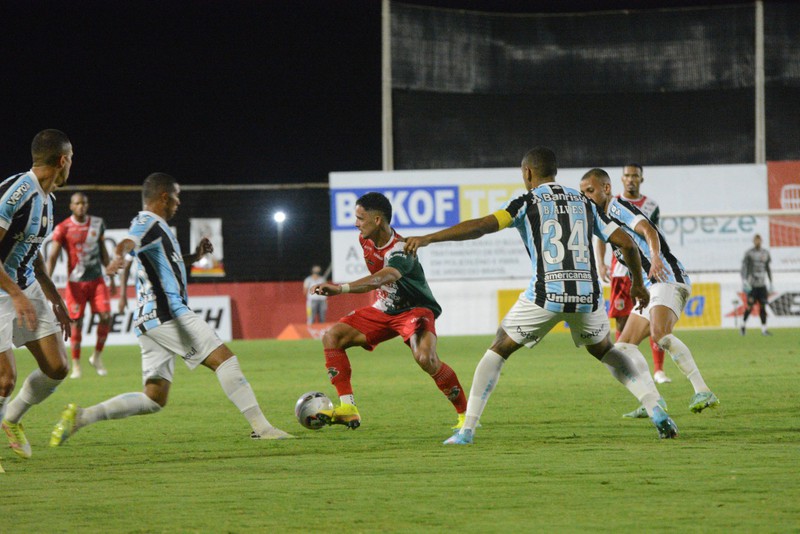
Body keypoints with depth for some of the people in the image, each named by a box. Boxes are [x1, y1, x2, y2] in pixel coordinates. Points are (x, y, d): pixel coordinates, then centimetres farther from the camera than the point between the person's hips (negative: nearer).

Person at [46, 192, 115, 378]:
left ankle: (97, 357, 10)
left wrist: (111, 277, 16)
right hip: (75, 282, -3)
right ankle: (76, 365, 9)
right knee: (76, 322, -3)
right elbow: (53, 256, -9)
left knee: (106, 317, -9)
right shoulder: (63, 228, -6)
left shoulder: (97, 223, 6)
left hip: (97, 279, 3)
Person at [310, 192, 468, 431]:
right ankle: (347, 410, -6)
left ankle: (465, 413, -16)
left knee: (425, 358, -34)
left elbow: (381, 279, -51)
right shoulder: (366, 240, -4)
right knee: (332, 337, -4)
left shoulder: (400, 252, -30)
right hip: (384, 310, 9)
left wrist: (342, 288, -64)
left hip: (415, 310, -8)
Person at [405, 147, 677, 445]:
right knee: (604, 350, 28)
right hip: (587, 293, 4)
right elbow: (626, 242, 15)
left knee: (499, 350, 12)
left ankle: (467, 430, 4)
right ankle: (658, 414, 15)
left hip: (546, 294, -4)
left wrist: (427, 239, -5)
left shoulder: (528, 203, 4)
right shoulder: (582, 202, 17)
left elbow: (481, 226, -8)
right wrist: (638, 284, 30)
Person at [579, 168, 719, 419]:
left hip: (668, 279, -11)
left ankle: (703, 392, -37)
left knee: (660, 334, -32)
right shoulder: (606, 218, 25)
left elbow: (648, 230, -19)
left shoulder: (617, 206, -3)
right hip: (650, 287, 11)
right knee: (623, 347, 8)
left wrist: (655, 257, -36)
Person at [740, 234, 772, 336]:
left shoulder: (765, 253, 10)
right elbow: (744, 267, -7)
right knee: (750, 306, -5)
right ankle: (743, 326, 16)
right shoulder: (749, 253, -3)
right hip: (752, 285, -4)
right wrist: (744, 281, -18)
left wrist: (771, 282, 18)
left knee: (763, 306, 0)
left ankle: (764, 329, 1)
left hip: (762, 284, 4)